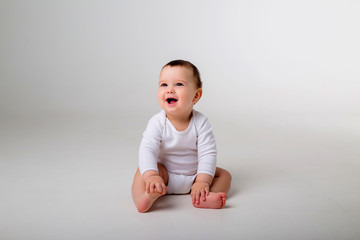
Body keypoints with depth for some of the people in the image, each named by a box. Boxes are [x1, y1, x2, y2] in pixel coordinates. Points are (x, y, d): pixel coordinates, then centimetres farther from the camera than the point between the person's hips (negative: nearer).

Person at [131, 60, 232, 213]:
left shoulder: (201, 123, -13)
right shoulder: (157, 123, -16)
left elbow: (208, 154, -17)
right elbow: (147, 150, -27)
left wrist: (202, 181, -31)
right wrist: (151, 176, -45)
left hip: (192, 178, 2)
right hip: (165, 176, -2)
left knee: (224, 175, -13)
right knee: (143, 170, -26)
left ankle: (205, 197, -41)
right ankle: (143, 199, -52)